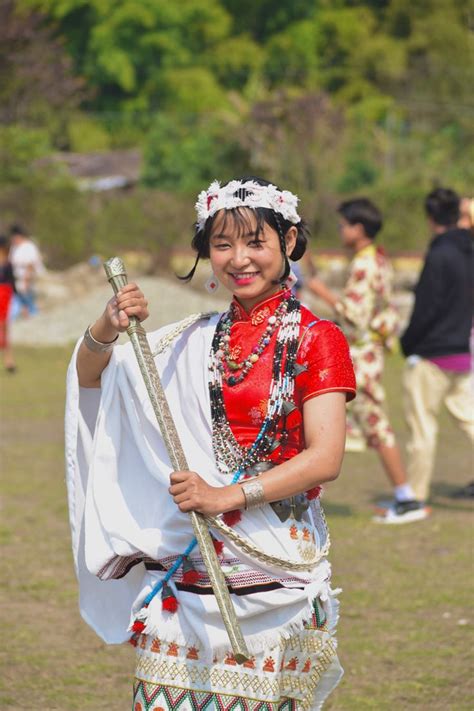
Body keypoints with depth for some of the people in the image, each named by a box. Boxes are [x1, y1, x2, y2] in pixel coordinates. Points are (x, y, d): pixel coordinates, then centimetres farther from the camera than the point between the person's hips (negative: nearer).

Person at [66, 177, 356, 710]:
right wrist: (107, 328, -11)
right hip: (186, 562, 3)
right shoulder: (195, 341, 12)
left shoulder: (315, 340, -1)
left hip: (271, 564, -3)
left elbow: (325, 458, -10)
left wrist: (228, 496, -21)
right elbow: (89, 376, 11)